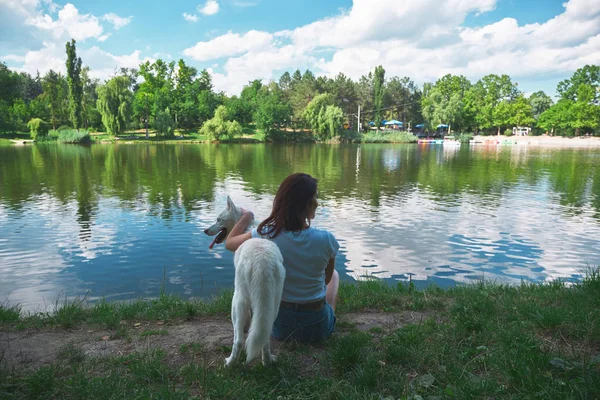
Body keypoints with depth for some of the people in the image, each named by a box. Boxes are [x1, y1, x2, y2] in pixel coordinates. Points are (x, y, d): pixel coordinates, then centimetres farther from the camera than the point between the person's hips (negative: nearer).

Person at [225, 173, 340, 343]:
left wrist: (246, 217, 15)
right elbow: (326, 278, -1)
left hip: (279, 326, 1)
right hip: (317, 327, -1)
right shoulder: (325, 239, -21)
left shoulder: (264, 235, -19)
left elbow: (229, 243, 2)